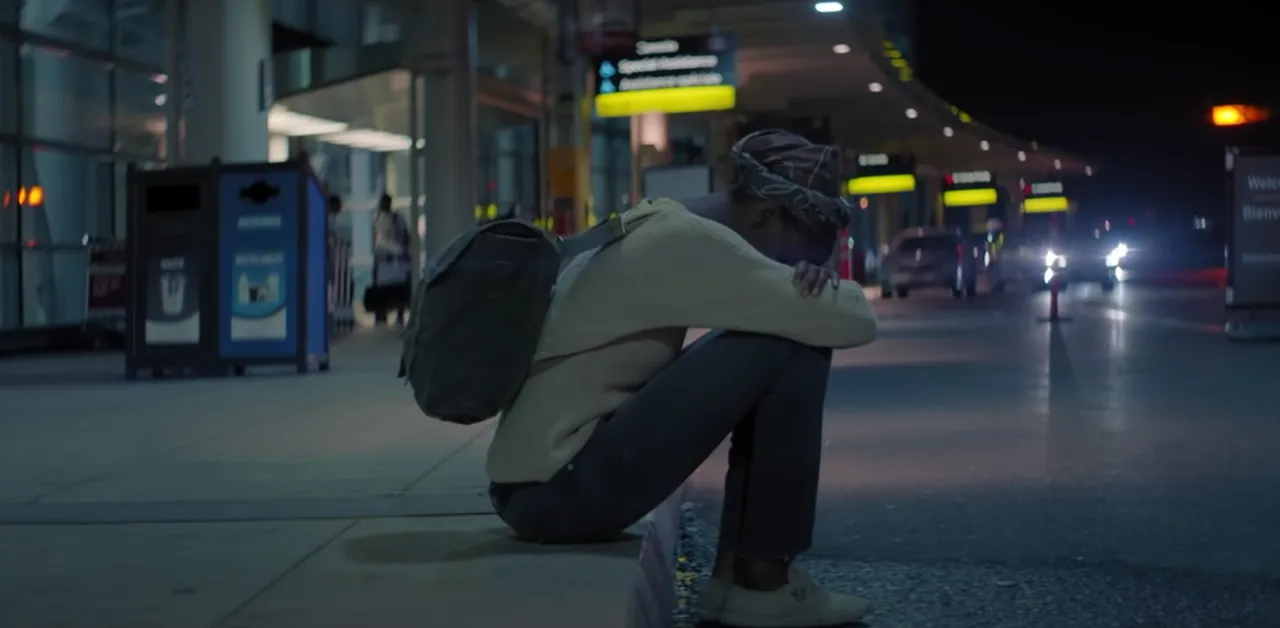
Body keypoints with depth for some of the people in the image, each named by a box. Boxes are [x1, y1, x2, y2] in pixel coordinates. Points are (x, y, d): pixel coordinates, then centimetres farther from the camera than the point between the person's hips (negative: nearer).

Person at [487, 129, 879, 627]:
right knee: (792, 348, -11)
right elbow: (854, 323, -16)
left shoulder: (657, 228, 14)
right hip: (559, 490, -10)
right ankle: (763, 580, -2)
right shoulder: (688, 240, -15)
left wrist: (806, 286, -1)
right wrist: (826, 289, 6)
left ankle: (736, 571, 12)